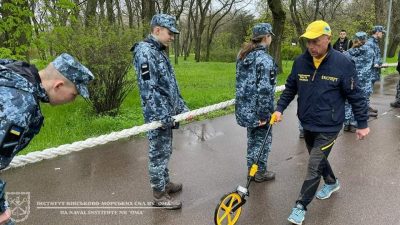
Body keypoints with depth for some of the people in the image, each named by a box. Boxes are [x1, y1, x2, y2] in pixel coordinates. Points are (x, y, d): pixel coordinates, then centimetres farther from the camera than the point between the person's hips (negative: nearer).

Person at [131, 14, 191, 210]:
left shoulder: (159, 52, 15)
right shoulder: (145, 52, -16)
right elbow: (148, 89, -22)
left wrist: (182, 107, 17)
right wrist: (163, 116, -22)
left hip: (167, 113, 9)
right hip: (158, 115, -9)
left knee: (165, 152, 20)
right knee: (158, 154, 2)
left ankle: (165, 183, 36)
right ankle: (159, 195, 15)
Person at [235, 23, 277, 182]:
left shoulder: (243, 55, 6)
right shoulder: (265, 59, -20)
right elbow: (265, 89, -24)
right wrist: (264, 115, -19)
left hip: (244, 107, 8)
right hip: (257, 109, -7)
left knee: (252, 138, 21)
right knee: (263, 140, 11)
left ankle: (251, 169, 34)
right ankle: (260, 173, 25)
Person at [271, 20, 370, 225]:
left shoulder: (342, 63, -16)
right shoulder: (300, 62, -4)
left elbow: (355, 95, -9)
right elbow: (290, 88, 9)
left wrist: (362, 124, -5)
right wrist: (280, 108, -1)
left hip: (328, 127, -5)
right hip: (307, 124, 5)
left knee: (314, 167, -4)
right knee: (318, 158, 23)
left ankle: (301, 206, 12)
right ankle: (331, 182, 52)